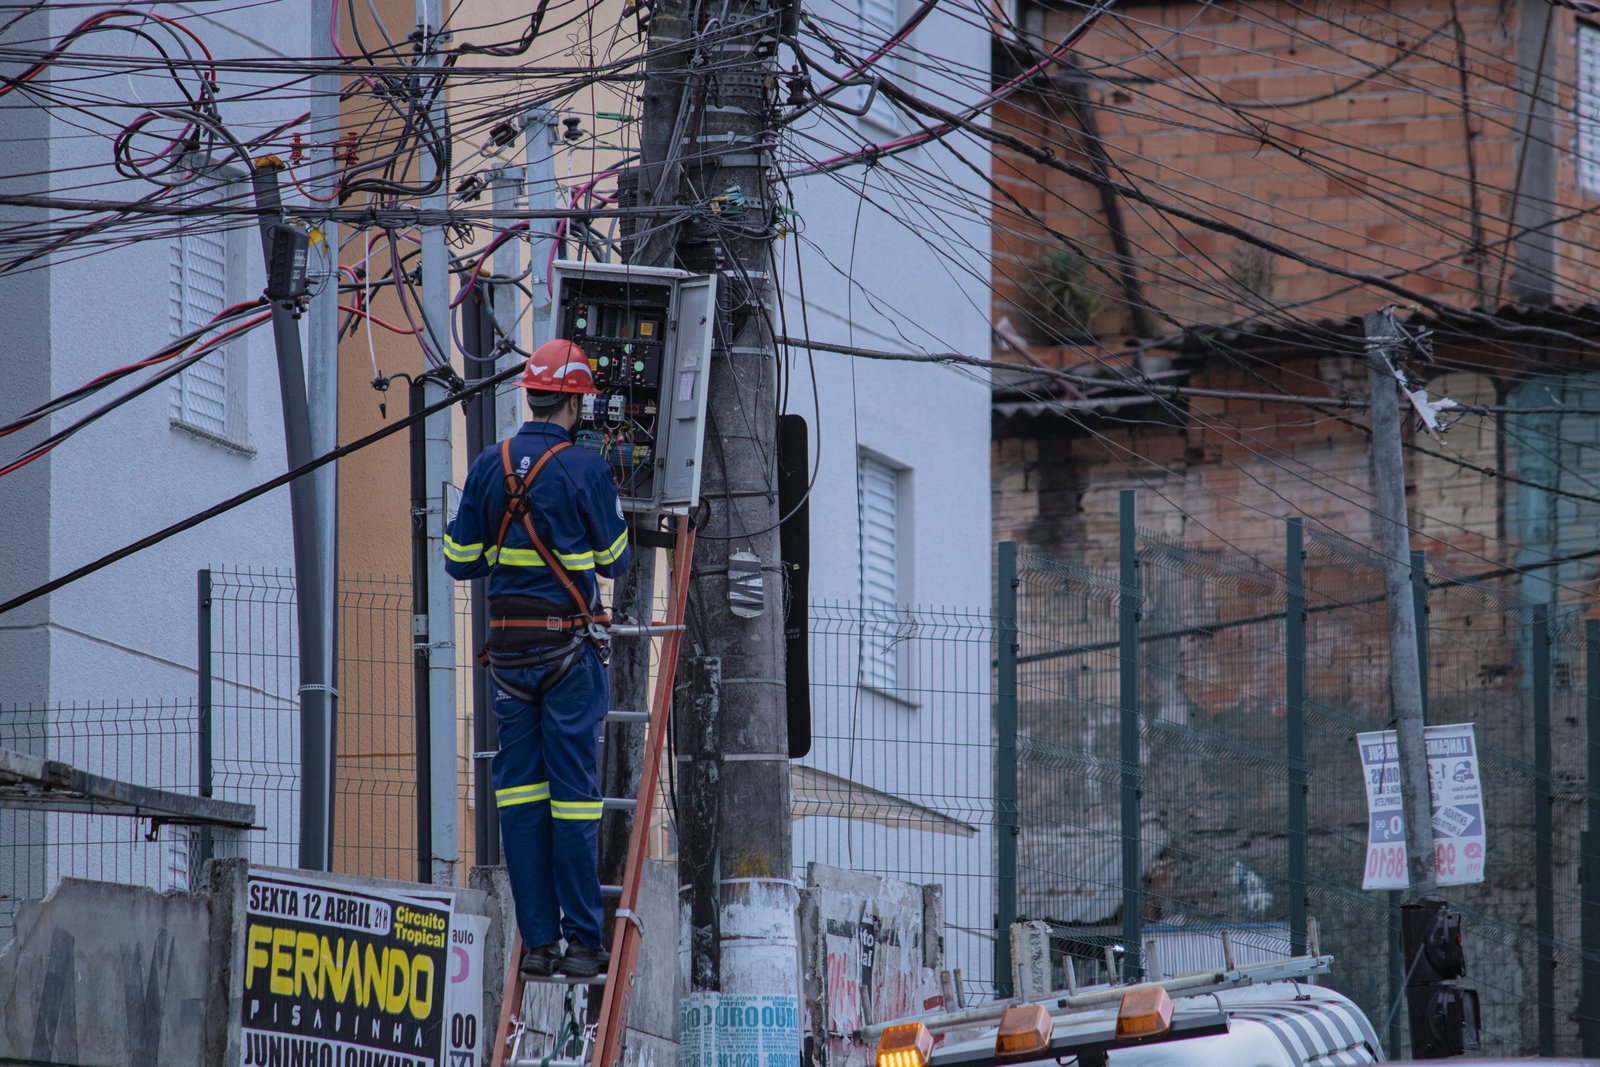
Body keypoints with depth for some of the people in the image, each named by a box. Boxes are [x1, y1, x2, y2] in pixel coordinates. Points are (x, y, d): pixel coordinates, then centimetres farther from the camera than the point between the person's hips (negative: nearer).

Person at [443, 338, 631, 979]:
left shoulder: (489, 467, 1)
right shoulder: (585, 470, -9)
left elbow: (459, 560, 5)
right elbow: (614, 560, 1)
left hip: (508, 645, 3)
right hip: (570, 645, -3)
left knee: (521, 787, 6)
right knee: (573, 790, 0)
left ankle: (537, 941, 4)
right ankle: (581, 940, -1)